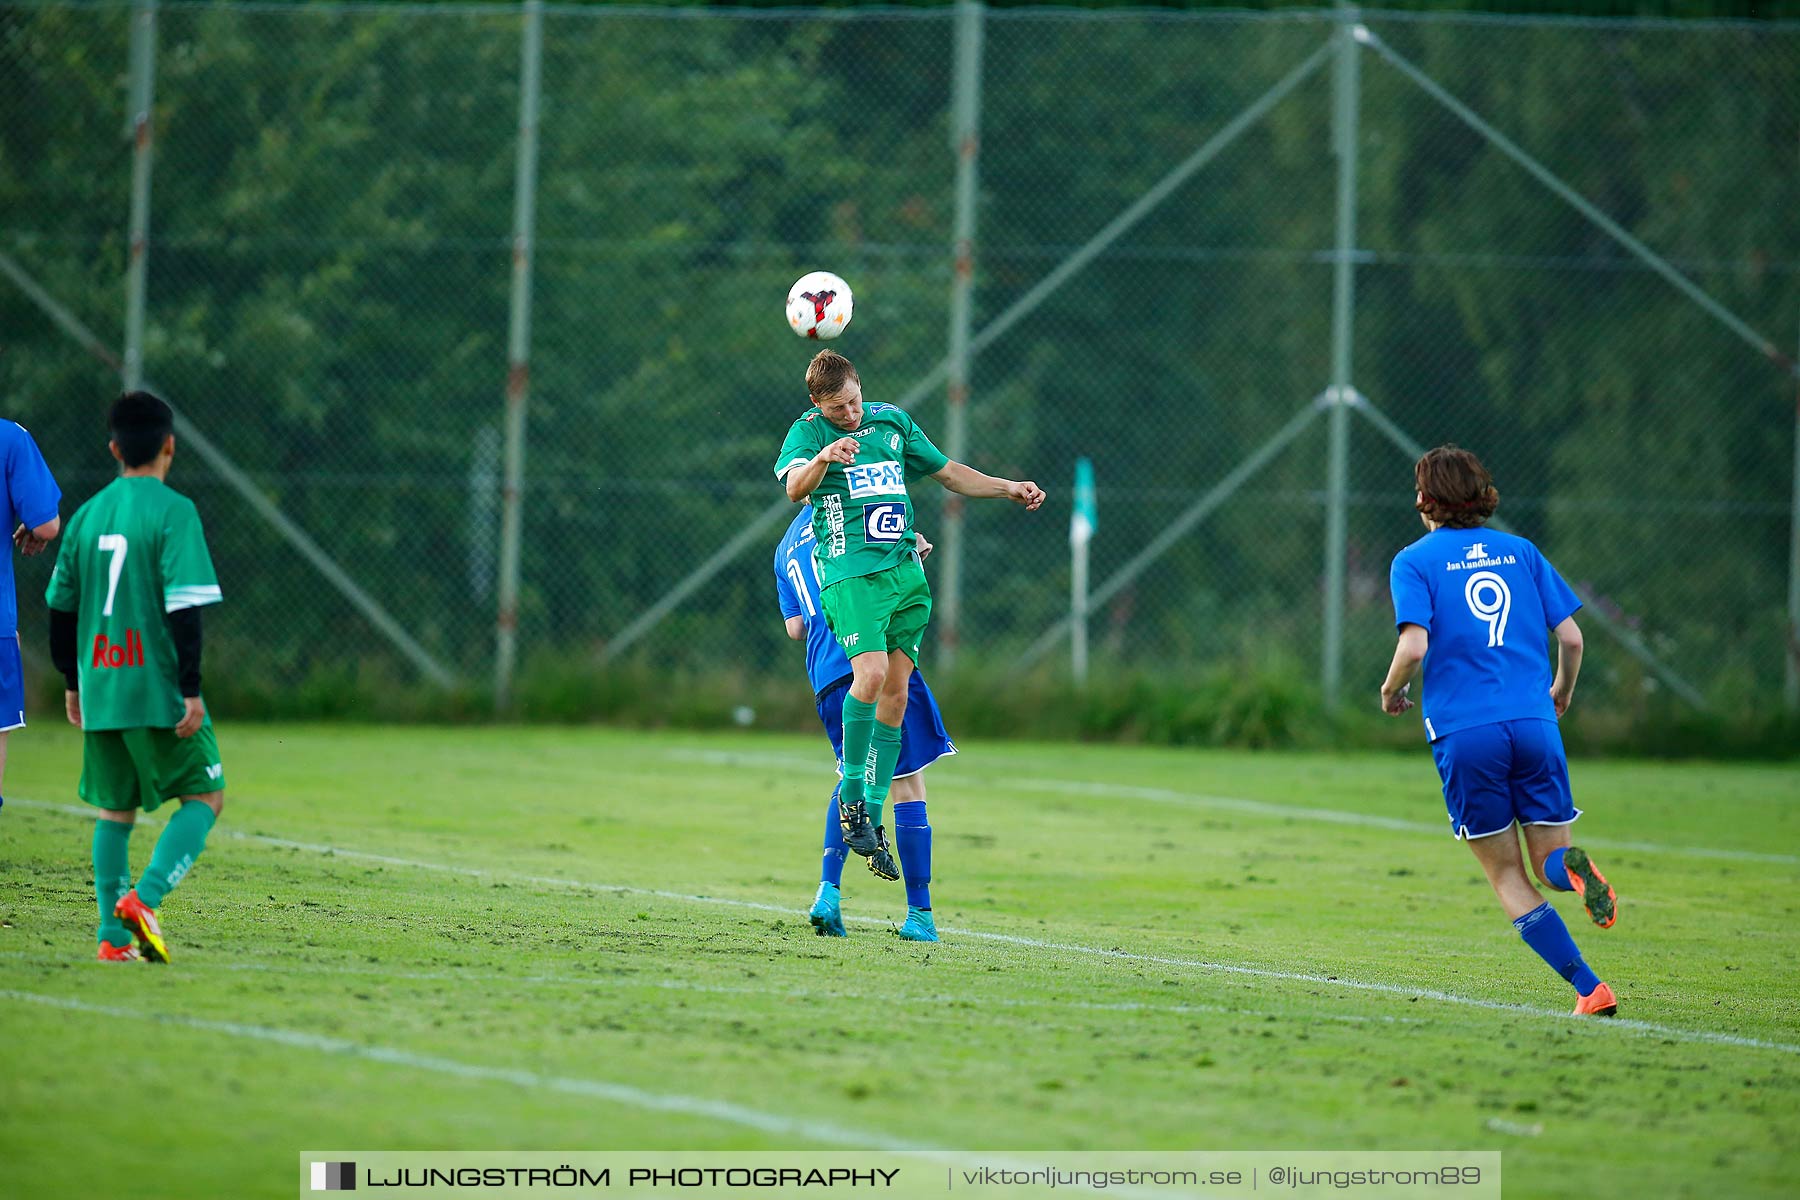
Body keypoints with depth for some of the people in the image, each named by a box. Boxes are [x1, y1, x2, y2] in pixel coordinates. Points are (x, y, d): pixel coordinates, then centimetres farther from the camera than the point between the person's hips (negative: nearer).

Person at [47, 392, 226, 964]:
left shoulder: (87, 515, 9)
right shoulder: (173, 511, -10)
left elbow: (61, 608, 14)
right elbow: (183, 606, -15)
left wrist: (73, 682, 25)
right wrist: (192, 690, -13)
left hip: (100, 689, 5)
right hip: (158, 688, -5)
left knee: (114, 809, 13)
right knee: (204, 796, 6)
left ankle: (113, 935, 8)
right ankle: (144, 897, -13)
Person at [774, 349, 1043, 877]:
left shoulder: (892, 421, 16)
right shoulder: (808, 430, -1)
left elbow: (947, 472, 28)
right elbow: (795, 487, -21)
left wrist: (1009, 489, 20)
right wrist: (822, 458, -41)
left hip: (905, 573, 5)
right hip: (850, 574, -5)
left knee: (895, 695, 0)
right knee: (872, 671, -26)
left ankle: (873, 814, 7)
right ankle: (851, 791, -12)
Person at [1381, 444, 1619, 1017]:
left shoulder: (1415, 561, 2)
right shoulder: (1520, 551, 13)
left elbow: (1414, 645, -12)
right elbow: (1571, 636, 10)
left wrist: (1391, 691, 9)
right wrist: (1561, 691, 30)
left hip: (1464, 732, -2)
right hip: (1534, 722, 2)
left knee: (1507, 876, 7)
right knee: (1547, 859, 11)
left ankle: (1588, 987, -10)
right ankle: (1572, 867, -29)